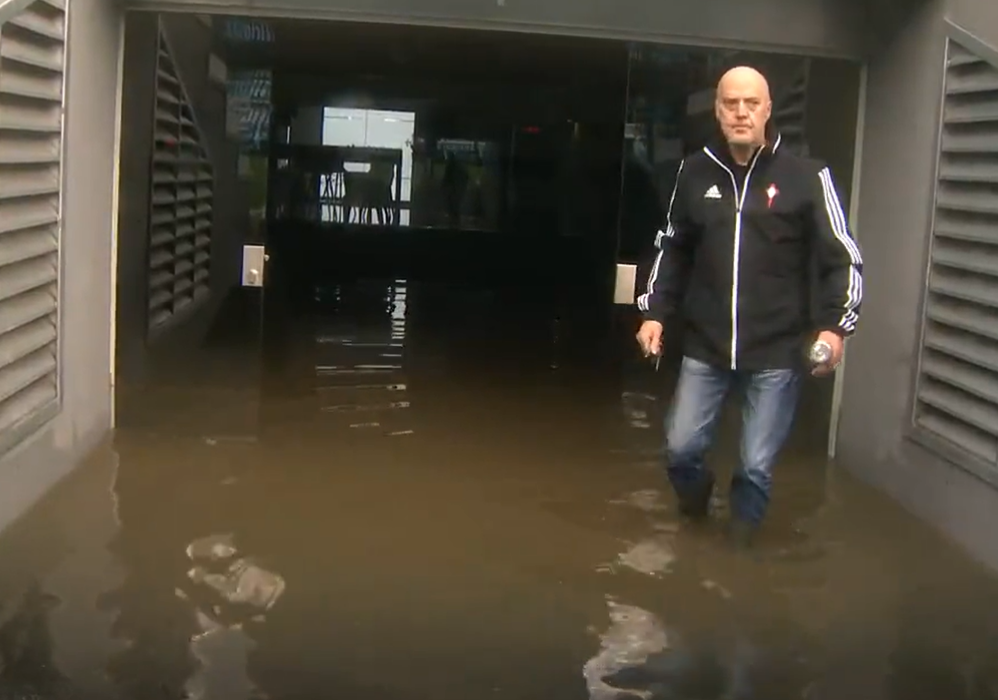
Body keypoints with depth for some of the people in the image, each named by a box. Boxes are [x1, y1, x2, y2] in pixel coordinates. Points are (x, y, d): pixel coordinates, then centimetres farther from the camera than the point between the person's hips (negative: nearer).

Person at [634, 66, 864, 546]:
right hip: (705, 345, 2)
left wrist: (834, 325, -14)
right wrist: (655, 312, 7)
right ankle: (694, 500, 40)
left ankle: (740, 540, 33)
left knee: (757, 465, 4)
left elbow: (842, 258, -3)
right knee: (680, 448, 5)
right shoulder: (695, 172, 3)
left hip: (777, 349, -2)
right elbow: (671, 250, 14)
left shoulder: (805, 177, -5)